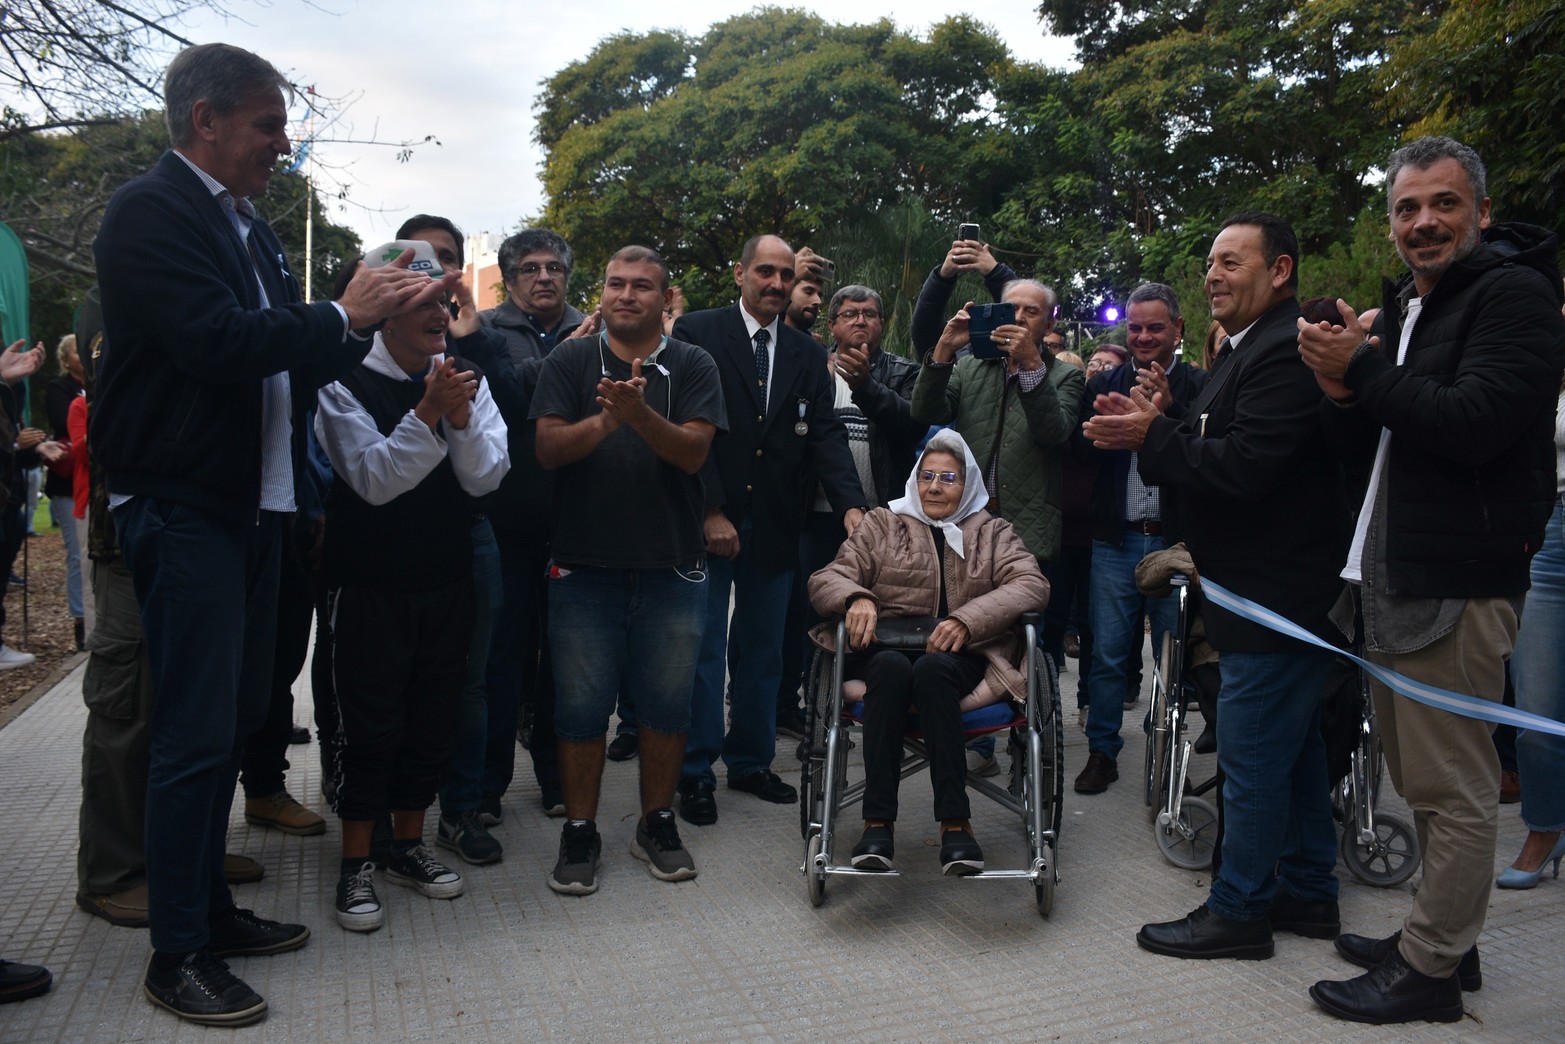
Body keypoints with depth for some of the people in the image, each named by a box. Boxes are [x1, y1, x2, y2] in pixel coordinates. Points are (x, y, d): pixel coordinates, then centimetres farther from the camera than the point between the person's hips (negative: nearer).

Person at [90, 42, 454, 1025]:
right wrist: (344, 315, -13)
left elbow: (291, 355, 18)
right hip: (183, 509, -9)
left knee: (234, 719, 15)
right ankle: (178, 954, 10)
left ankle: (212, 907, 29)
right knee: (195, 732, -3)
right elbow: (215, 342, -23)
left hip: (252, 505, 9)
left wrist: (376, 316, 2)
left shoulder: (251, 225, 16)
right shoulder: (151, 211, -10)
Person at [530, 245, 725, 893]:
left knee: (666, 704, 9)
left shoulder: (691, 366, 5)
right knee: (582, 706, 6)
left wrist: (640, 414, -27)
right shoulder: (570, 363, 7)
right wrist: (605, 420, -23)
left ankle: (657, 823, 26)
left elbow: (693, 451, -9)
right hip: (584, 564, 0)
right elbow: (547, 448, -5)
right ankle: (579, 832, 21)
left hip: (672, 566, 0)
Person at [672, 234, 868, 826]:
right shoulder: (697, 333, -2)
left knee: (763, 648, 12)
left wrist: (850, 503, -14)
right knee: (703, 647, 2)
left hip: (774, 526, 4)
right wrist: (710, 510, -15)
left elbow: (825, 434, 2)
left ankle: (751, 760, 26)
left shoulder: (807, 354, 10)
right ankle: (696, 772, 13)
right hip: (707, 522, -4)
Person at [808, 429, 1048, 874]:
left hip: (960, 658, 0)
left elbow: (1032, 585, -1)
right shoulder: (882, 524, 20)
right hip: (887, 651, 1)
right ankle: (877, 821, -33)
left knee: (931, 667, -36)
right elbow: (825, 579, 10)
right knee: (891, 666, -35)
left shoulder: (993, 532, 18)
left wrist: (968, 620, -18)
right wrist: (856, 598, -16)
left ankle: (955, 821, -33)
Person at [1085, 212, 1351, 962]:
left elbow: (1244, 467, -27)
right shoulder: (1251, 349, 17)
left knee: (1251, 755, -2)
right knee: (1292, 746, 18)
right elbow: (1215, 455, 14)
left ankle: (1238, 910, 11)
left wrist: (1152, 437, -17)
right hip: (1274, 592, 11)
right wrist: (1157, 430, -2)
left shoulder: (1286, 351, -18)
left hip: (1277, 593, -11)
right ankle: (1307, 893, 32)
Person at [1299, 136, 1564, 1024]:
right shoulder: (1407, 308, 19)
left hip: (1458, 582, -9)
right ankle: (1444, 937, 30)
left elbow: (1472, 424, -22)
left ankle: (1429, 970, 8)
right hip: (1395, 577, 10)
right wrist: (1344, 393, -2)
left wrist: (1364, 369, -15)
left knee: (1453, 787, -2)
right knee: (1424, 779, 17)